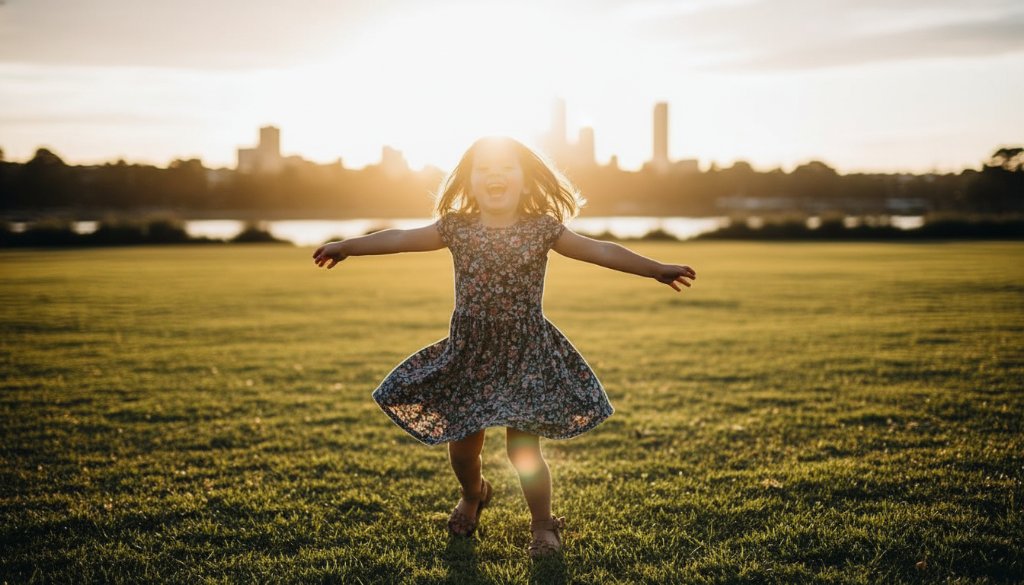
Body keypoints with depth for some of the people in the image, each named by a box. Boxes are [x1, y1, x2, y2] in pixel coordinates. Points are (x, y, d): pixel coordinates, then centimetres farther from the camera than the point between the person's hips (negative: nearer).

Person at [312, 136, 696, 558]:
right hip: (469, 352, 2)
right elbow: (399, 239, 4)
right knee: (462, 445, 12)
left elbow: (601, 251, -5)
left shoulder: (542, 230, -6)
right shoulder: (456, 229, -3)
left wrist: (657, 269, -7)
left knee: (523, 449, -2)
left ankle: (543, 524, 22)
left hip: (526, 353, -2)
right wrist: (346, 247, 10)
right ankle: (473, 495, 46)